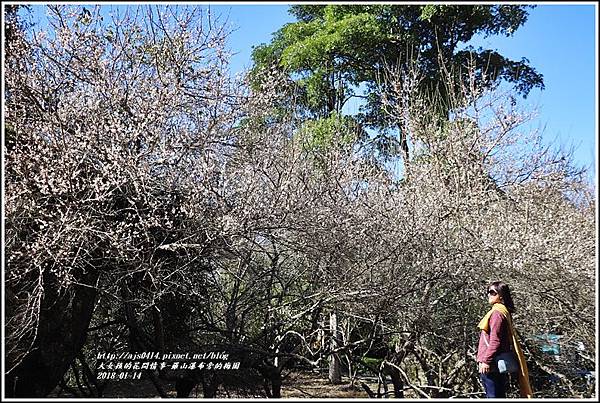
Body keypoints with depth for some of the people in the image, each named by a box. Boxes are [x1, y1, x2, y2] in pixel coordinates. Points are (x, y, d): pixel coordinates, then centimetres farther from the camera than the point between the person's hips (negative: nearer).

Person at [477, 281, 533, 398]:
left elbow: (495, 340, -20)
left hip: (491, 366, -10)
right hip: (497, 365, 10)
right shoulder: (504, 312, 17)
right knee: (498, 395, 16)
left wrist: (486, 360, -20)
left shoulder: (497, 313, -13)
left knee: (493, 396, -6)